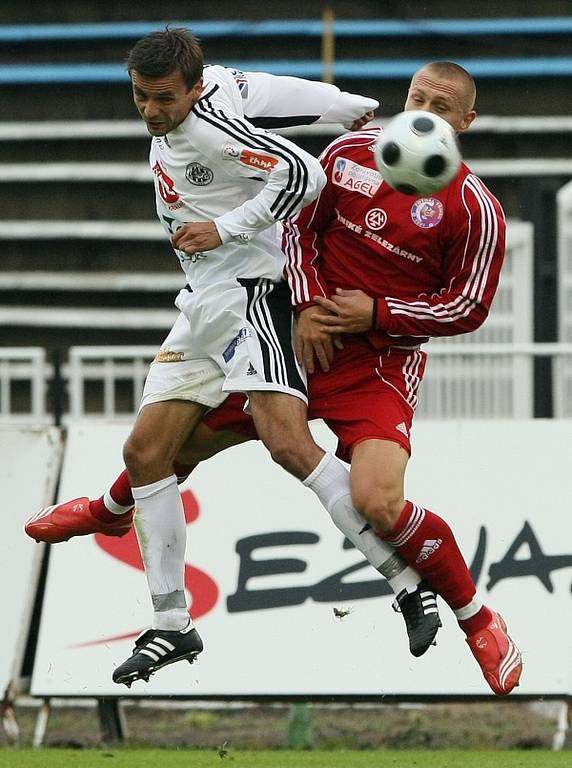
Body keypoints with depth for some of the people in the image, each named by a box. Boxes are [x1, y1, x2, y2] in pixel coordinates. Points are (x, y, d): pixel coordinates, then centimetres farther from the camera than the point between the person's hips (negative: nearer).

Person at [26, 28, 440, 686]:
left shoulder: (208, 128, -18)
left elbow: (303, 174, -24)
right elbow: (277, 92, 16)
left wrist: (225, 229, -19)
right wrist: (361, 113, 25)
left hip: (249, 296, -10)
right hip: (202, 310, 10)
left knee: (289, 445, -23)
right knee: (146, 452, 4)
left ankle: (411, 587, -20)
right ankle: (172, 626, 10)